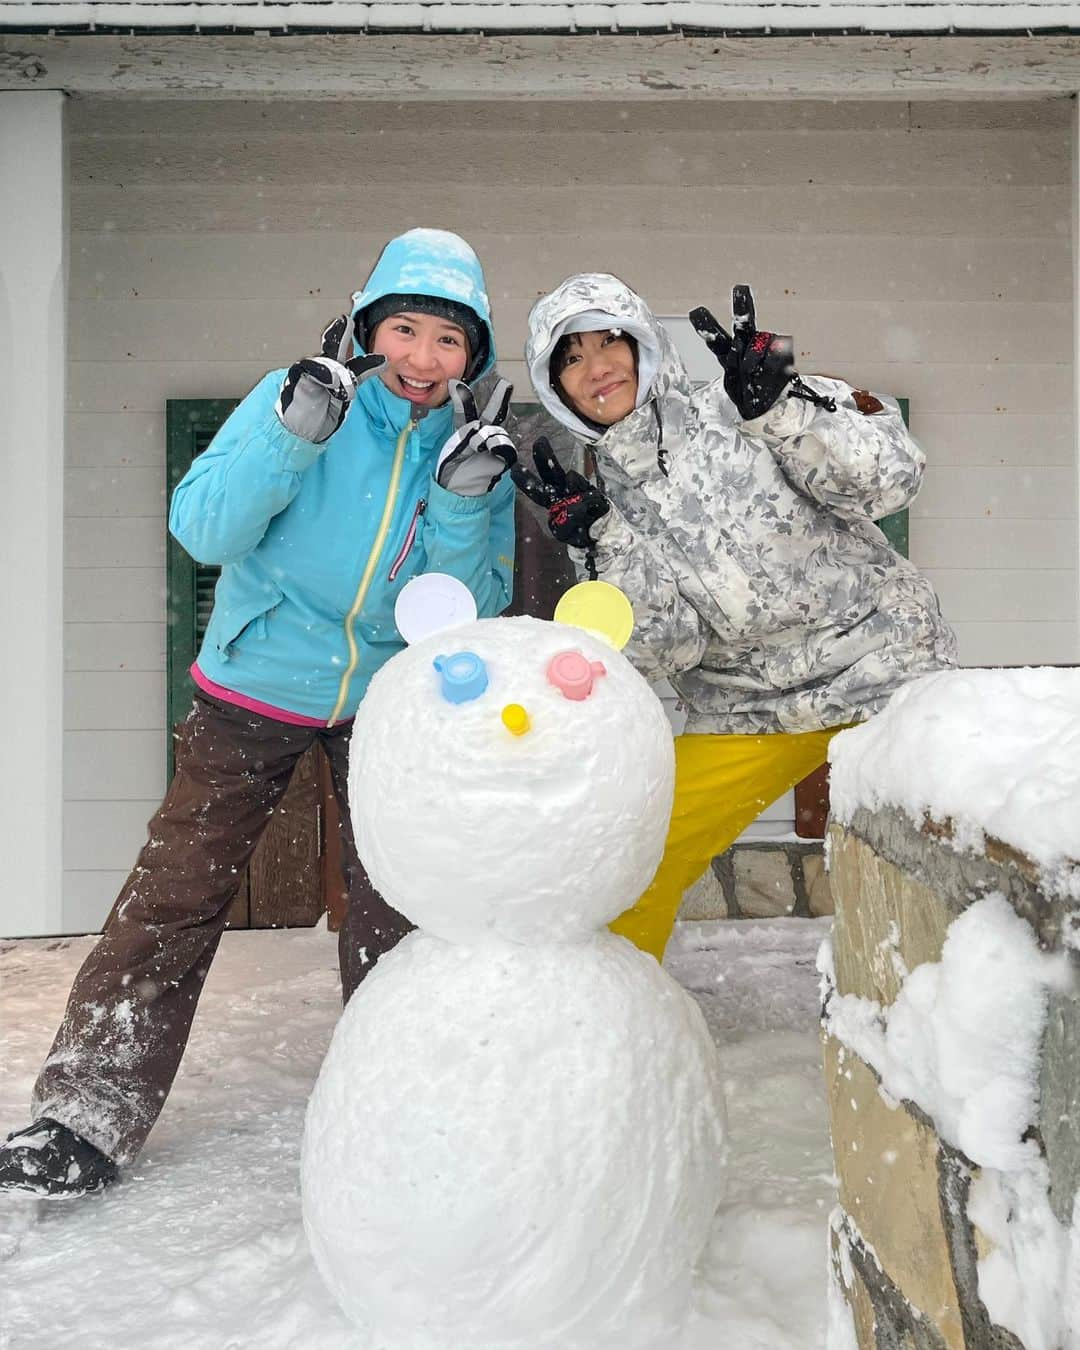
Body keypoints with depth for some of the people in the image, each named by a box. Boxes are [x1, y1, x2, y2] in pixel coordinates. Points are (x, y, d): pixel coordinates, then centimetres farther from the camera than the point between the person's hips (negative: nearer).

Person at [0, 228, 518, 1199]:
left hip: (391, 695, 3)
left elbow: (471, 608, -11)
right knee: (179, 889, -5)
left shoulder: (476, 444, -7)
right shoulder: (300, 396, -14)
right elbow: (203, 530, -22)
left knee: (396, 900, 8)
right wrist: (291, 435, -35)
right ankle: (92, 1110, 4)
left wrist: (466, 503, -28)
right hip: (256, 685, -2)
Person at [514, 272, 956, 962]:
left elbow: (889, 480, -17)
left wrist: (778, 402, -27)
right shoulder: (608, 497, 3)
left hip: (886, 675, -3)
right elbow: (663, 651, -8)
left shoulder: (742, 411, -7)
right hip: (748, 717, 3)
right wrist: (600, 541, -18)